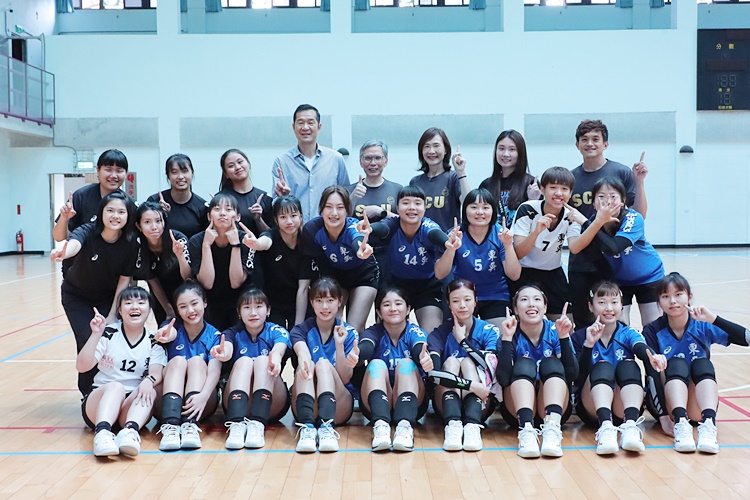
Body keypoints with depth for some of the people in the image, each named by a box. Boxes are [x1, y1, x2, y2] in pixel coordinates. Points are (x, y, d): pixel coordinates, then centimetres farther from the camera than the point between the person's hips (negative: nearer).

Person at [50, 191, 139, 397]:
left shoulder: (130, 244, -23)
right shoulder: (88, 232, -30)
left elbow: (124, 279, -16)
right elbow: (74, 243, -53)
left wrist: (112, 315, -17)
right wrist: (62, 253, -76)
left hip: (109, 295, 2)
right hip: (76, 295, -1)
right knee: (87, 340, -14)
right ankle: (89, 393, 9)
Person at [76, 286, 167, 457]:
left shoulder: (154, 341, 6)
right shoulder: (108, 334, 2)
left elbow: (157, 372, -11)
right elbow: (82, 367, -8)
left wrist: (149, 380, -35)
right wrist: (95, 335, -21)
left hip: (134, 404, 2)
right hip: (100, 399, -1)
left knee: (150, 392, -30)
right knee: (116, 386, -34)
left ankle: (130, 431, -56)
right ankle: (102, 432, -58)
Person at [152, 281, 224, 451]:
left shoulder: (214, 335, 0)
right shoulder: (173, 328, 2)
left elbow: (214, 371, -16)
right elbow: (171, 333, -25)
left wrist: (203, 395, -38)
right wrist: (166, 335, -51)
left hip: (201, 404, 0)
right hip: (172, 401, 0)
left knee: (197, 361, -22)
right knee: (178, 360, -23)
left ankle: (190, 425, -39)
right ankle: (170, 425, -42)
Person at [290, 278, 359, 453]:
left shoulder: (349, 332, 3)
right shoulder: (301, 330, 4)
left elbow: (345, 379, -5)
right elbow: (302, 352, -22)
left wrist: (339, 345, -20)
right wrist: (303, 358, -47)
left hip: (339, 409, 0)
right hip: (307, 408, 1)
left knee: (323, 363, -27)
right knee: (306, 365, -27)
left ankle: (327, 427, -49)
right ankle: (306, 427, -47)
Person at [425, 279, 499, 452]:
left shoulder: (489, 331, 1)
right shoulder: (440, 333, -2)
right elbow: (434, 373, -20)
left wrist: (462, 340, -11)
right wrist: (471, 385, -33)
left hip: (480, 405, 0)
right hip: (447, 404, 0)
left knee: (468, 362, -21)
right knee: (451, 361, -21)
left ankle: (473, 425, -42)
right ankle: (452, 424, -42)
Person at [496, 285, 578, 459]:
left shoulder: (555, 332, -3)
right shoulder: (512, 335, -5)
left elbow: (572, 375, -15)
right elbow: (503, 379, -21)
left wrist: (564, 337, -25)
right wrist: (507, 338, -27)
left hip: (554, 407, 1)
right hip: (518, 408, -1)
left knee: (552, 364, -22)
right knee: (524, 364, -24)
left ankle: (552, 428, -42)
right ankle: (526, 429, -45)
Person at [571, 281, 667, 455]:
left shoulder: (628, 334, 7)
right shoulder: (579, 337, 4)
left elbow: (642, 348, -19)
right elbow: (578, 378, -10)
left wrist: (653, 357, -43)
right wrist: (589, 344, -23)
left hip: (623, 408, 1)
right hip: (592, 408, -1)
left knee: (628, 365, -25)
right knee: (602, 367, -27)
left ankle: (630, 426, -44)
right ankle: (605, 427, -49)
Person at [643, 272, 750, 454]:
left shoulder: (702, 326, -6)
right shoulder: (653, 331, -8)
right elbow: (652, 375, -17)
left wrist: (713, 319, -31)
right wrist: (663, 417, -26)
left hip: (697, 407, 1)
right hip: (666, 403, -1)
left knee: (703, 364, -24)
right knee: (676, 363, -25)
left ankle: (708, 425, -42)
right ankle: (680, 424, -44)